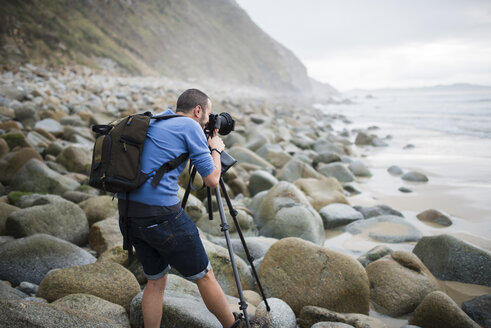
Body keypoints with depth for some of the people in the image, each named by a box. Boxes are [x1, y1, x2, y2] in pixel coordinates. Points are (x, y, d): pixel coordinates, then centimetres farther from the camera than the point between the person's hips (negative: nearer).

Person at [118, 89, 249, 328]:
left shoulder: (154, 121, 18)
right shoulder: (191, 126, -3)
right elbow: (212, 180, -3)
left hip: (127, 212, 7)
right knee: (204, 276, 10)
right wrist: (215, 149, 15)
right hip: (161, 214, -7)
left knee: (156, 279, 20)